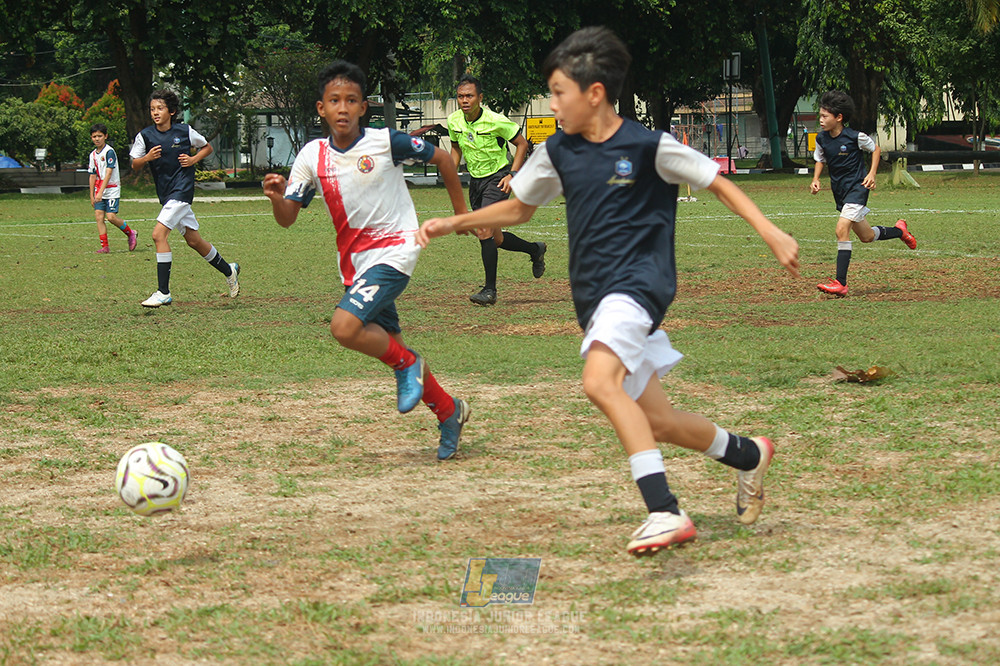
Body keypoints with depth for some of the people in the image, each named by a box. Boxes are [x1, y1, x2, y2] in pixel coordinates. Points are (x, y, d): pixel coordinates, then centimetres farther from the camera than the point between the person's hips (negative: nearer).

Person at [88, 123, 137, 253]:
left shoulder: (109, 152, -11)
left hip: (112, 189, -6)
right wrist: (92, 195, 14)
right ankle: (104, 246, -1)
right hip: (99, 190, 6)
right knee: (99, 216, -5)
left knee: (111, 216, -14)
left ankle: (131, 233, 10)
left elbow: (109, 173, -19)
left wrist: (101, 192, -25)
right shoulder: (93, 155, 11)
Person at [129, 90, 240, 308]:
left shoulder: (185, 131, -4)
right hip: (166, 195, 5)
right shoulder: (145, 136, 2)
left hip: (182, 189, -5)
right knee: (194, 241, 13)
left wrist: (193, 159, -6)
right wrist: (147, 157, -15)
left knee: (159, 234, -19)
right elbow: (135, 165, 5)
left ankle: (163, 293, -18)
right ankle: (228, 271, 37)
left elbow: (207, 148, 12)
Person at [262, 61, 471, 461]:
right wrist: (277, 196, -23)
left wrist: (460, 212, 8)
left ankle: (406, 364, 1)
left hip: (394, 251, -6)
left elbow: (440, 158, 2)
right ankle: (449, 412, 31)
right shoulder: (312, 156, -1)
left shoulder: (386, 142, -12)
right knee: (387, 344, 13)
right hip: (354, 260, 6)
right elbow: (287, 219, 0)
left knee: (345, 327, -26)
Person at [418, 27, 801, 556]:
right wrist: (453, 223, 12)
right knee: (654, 421, 10)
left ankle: (665, 512, -33)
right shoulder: (558, 153, 8)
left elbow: (716, 181, 0)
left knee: (600, 381, -31)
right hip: (594, 298, 7)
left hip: (638, 283, -7)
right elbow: (518, 208, 22)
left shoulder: (648, 147, -9)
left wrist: (769, 232, -8)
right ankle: (747, 455, 36)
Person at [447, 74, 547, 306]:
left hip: (497, 178, -6)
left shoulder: (496, 121, -18)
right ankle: (535, 250, 38)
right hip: (475, 180, 6)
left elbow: (522, 144, -6)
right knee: (494, 238, 11)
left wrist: (512, 175, -15)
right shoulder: (454, 121, -3)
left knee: (484, 231, -20)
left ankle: (490, 290, -12)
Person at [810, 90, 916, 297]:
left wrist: (872, 174, -9)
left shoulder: (854, 137, -17)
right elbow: (820, 160, 16)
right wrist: (816, 179, -1)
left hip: (857, 187, -7)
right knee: (866, 237, 16)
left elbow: (875, 149, 1)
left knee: (842, 230, -22)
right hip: (839, 191, 7)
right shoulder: (821, 139, -2)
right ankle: (899, 230, 47)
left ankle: (841, 283, -22)